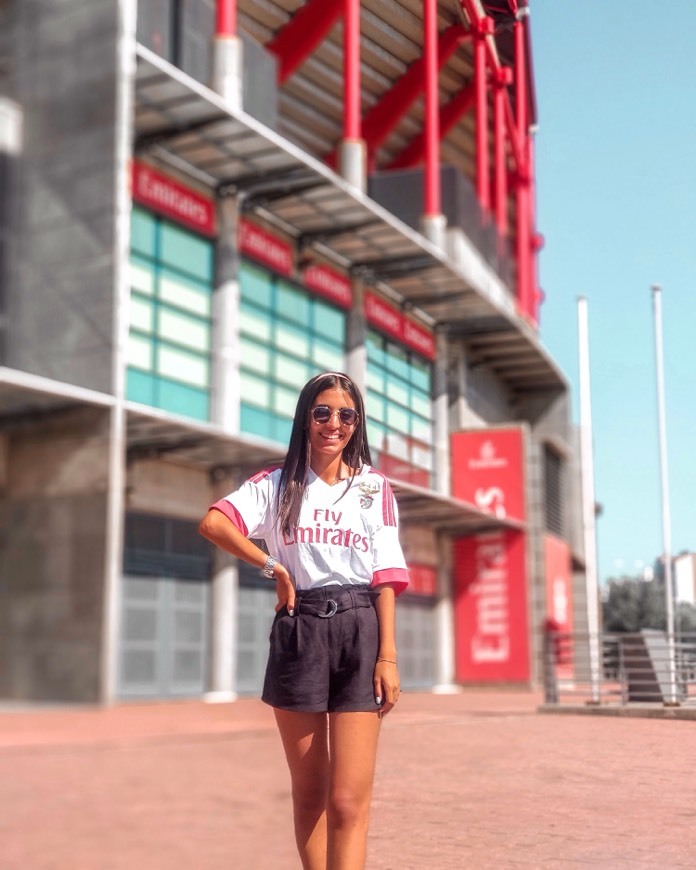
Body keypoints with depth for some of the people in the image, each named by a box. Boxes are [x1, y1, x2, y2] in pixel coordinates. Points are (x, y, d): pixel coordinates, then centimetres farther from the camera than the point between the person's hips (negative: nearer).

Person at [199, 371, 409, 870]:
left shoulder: (376, 487, 9)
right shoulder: (278, 484, 8)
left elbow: (386, 579, 3)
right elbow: (213, 523, -9)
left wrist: (388, 656, -5)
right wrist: (274, 569, -8)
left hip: (359, 629, -1)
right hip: (298, 630, 1)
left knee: (349, 801, -8)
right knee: (309, 795, 10)